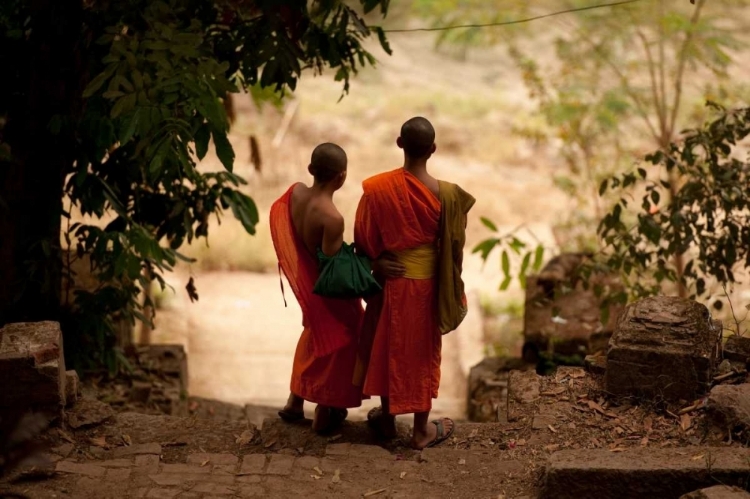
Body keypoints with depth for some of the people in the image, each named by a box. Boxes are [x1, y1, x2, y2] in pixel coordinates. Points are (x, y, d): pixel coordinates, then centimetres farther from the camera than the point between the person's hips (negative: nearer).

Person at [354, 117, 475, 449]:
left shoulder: (377, 188, -15)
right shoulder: (445, 194, -18)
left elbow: (364, 240, -7)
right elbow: (454, 246, -8)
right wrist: (452, 289, 6)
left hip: (389, 281, 1)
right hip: (426, 283, -1)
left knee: (388, 348, 19)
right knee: (422, 351, 12)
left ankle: (387, 418, 33)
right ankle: (422, 429, 23)